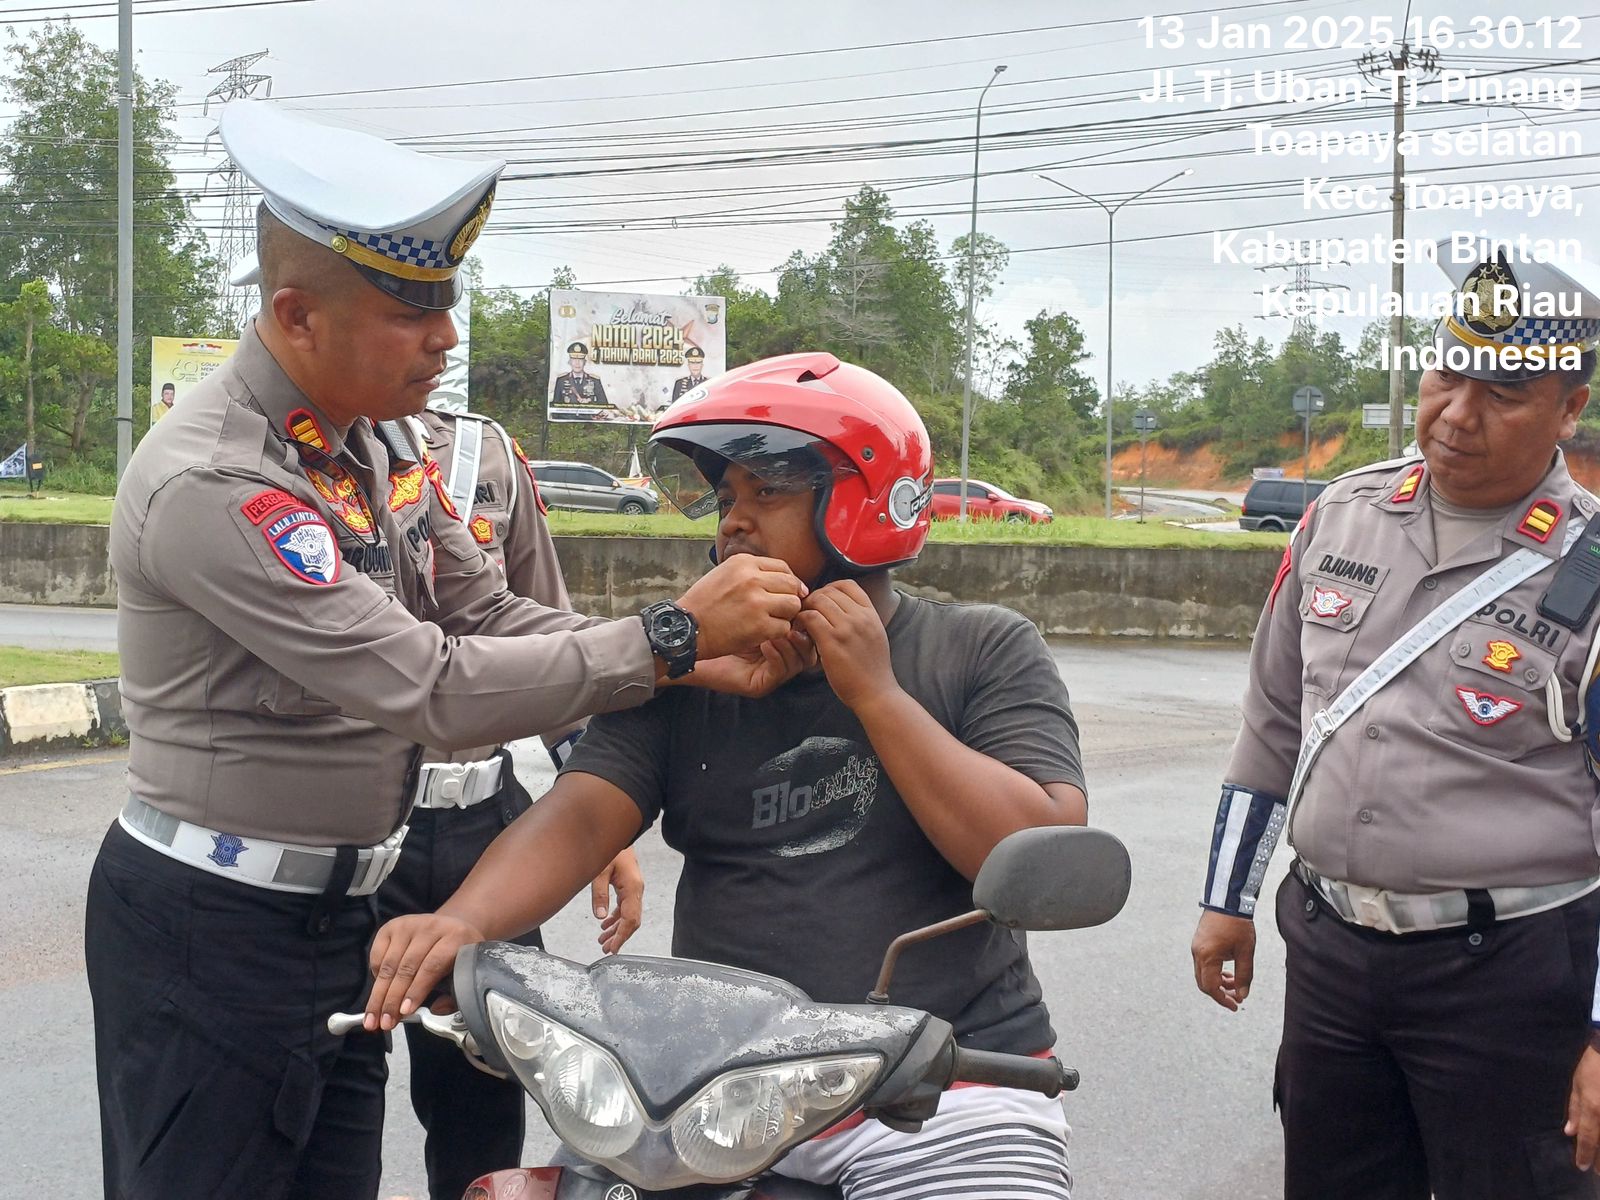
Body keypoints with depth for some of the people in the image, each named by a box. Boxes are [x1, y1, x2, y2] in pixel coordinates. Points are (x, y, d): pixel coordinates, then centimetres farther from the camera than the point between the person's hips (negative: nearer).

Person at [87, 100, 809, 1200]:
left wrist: (698, 664, -9)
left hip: (339, 907, 8)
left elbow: (490, 618, 4)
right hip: (213, 933, -8)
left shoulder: (379, 438, 4)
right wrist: (668, 637, -25)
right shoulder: (210, 485, -24)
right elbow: (432, 689, -28)